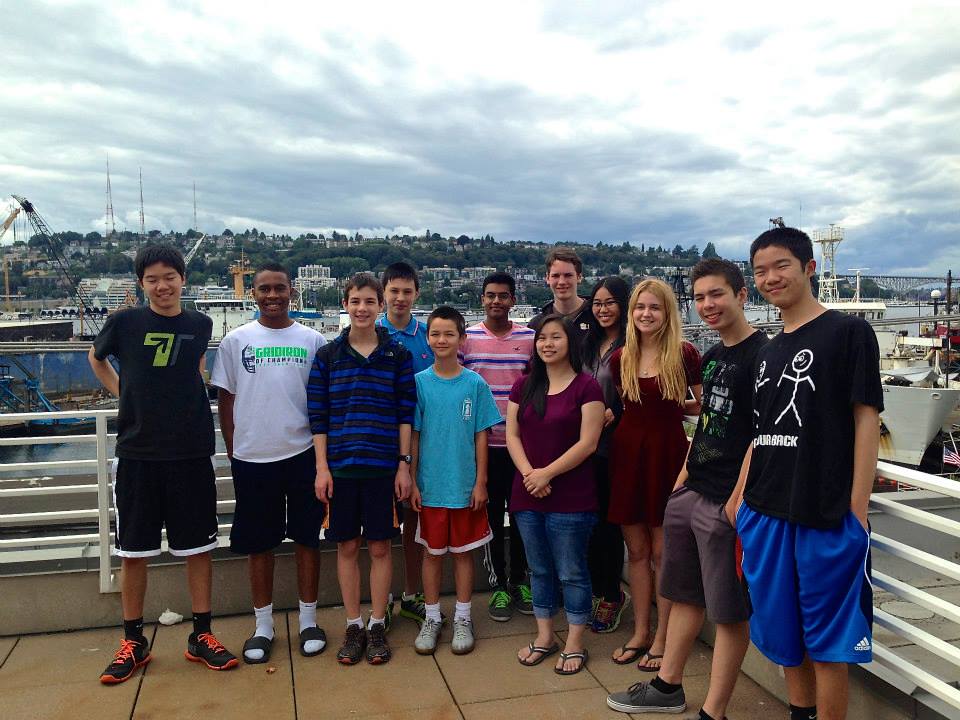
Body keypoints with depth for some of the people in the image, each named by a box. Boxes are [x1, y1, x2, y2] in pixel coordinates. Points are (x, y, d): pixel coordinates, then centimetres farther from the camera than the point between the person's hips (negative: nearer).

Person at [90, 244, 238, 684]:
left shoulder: (200, 325, 2)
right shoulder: (125, 322, -1)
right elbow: (96, 358, 18)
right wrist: (121, 392, 6)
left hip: (192, 451, 1)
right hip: (137, 452, -1)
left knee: (199, 546, 6)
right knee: (133, 550, 8)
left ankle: (201, 636, 20)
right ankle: (133, 642, 24)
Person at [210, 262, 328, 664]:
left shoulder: (312, 340, 3)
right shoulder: (236, 341, 3)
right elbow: (225, 399, 6)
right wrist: (232, 450, 2)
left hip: (302, 454, 0)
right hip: (252, 459, 0)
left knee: (306, 539, 8)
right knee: (258, 544, 10)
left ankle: (309, 621, 23)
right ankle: (263, 626, 25)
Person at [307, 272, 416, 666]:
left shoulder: (398, 355, 2)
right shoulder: (327, 356, 3)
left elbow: (406, 412, 1)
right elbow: (317, 415, 2)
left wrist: (404, 464, -3)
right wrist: (322, 467, -3)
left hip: (383, 467, -1)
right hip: (340, 467, 1)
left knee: (380, 547, 8)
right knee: (347, 546, 9)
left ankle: (377, 625, 22)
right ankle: (353, 626, 24)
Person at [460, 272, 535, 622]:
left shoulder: (530, 338, 2)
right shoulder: (466, 338, -1)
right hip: (483, 443, -1)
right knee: (491, 515, 8)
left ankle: (519, 581, 28)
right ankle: (498, 584, 22)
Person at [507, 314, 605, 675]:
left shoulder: (586, 386, -7)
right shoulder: (524, 385, 9)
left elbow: (587, 443, -13)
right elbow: (512, 435, 5)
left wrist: (546, 474, -15)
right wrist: (529, 473, -10)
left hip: (571, 498, -5)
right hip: (527, 496, 5)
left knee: (571, 572, 6)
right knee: (539, 569, 16)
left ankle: (574, 643, 21)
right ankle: (544, 636, 31)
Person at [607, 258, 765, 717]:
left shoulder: (761, 354, -12)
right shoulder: (712, 357, 14)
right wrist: (684, 475, 16)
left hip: (727, 502, -9)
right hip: (691, 493, 9)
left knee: (729, 611, 5)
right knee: (684, 595, 19)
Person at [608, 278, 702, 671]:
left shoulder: (685, 354, -7)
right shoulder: (621, 358, 5)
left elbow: (705, 406, -1)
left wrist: (671, 408, -1)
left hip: (667, 452, -4)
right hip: (628, 451, 4)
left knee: (662, 551, 4)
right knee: (636, 550, 12)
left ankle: (662, 638, 19)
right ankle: (640, 632, 26)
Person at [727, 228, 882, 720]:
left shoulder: (848, 332, -4)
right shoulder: (769, 352, 14)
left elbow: (866, 419, -7)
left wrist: (858, 507, -11)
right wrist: (740, 497, 12)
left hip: (826, 514, -6)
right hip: (765, 513, 6)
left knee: (827, 640, 5)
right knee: (784, 634, 16)